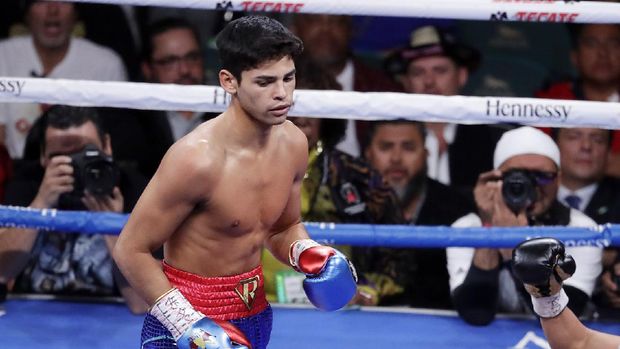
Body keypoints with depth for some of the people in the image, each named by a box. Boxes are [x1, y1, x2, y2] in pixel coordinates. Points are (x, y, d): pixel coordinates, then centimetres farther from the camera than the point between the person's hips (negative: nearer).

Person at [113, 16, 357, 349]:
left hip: (255, 312, 6)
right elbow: (131, 251, -17)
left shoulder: (293, 144, -3)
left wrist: (308, 254, -6)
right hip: (189, 317, -6)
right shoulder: (197, 158, -23)